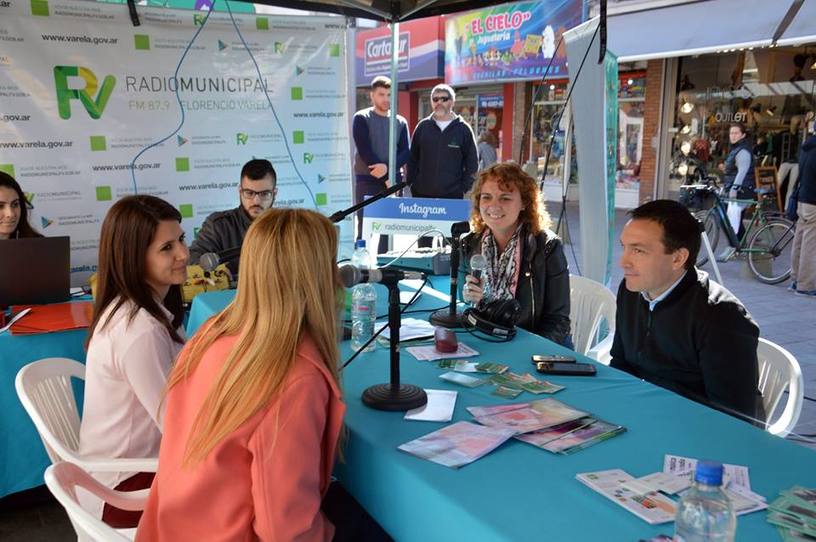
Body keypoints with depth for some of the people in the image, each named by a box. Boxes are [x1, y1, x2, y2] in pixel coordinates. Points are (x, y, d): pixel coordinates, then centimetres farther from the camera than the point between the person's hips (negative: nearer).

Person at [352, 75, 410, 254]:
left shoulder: (400, 122, 13)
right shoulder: (362, 118, 2)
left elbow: (405, 153, 3)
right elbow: (365, 152, -8)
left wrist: (387, 167, -16)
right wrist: (386, 179, -12)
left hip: (393, 182, 3)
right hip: (367, 182, -3)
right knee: (365, 230, -5)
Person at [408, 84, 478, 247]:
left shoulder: (463, 129, 4)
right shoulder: (423, 127, 9)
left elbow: (472, 162, 5)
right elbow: (412, 159, 11)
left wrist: (466, 187, -4)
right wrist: (412, 184, 3)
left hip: (453, 195, -2)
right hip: (423, 194, 2)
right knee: (424, 238, 9)